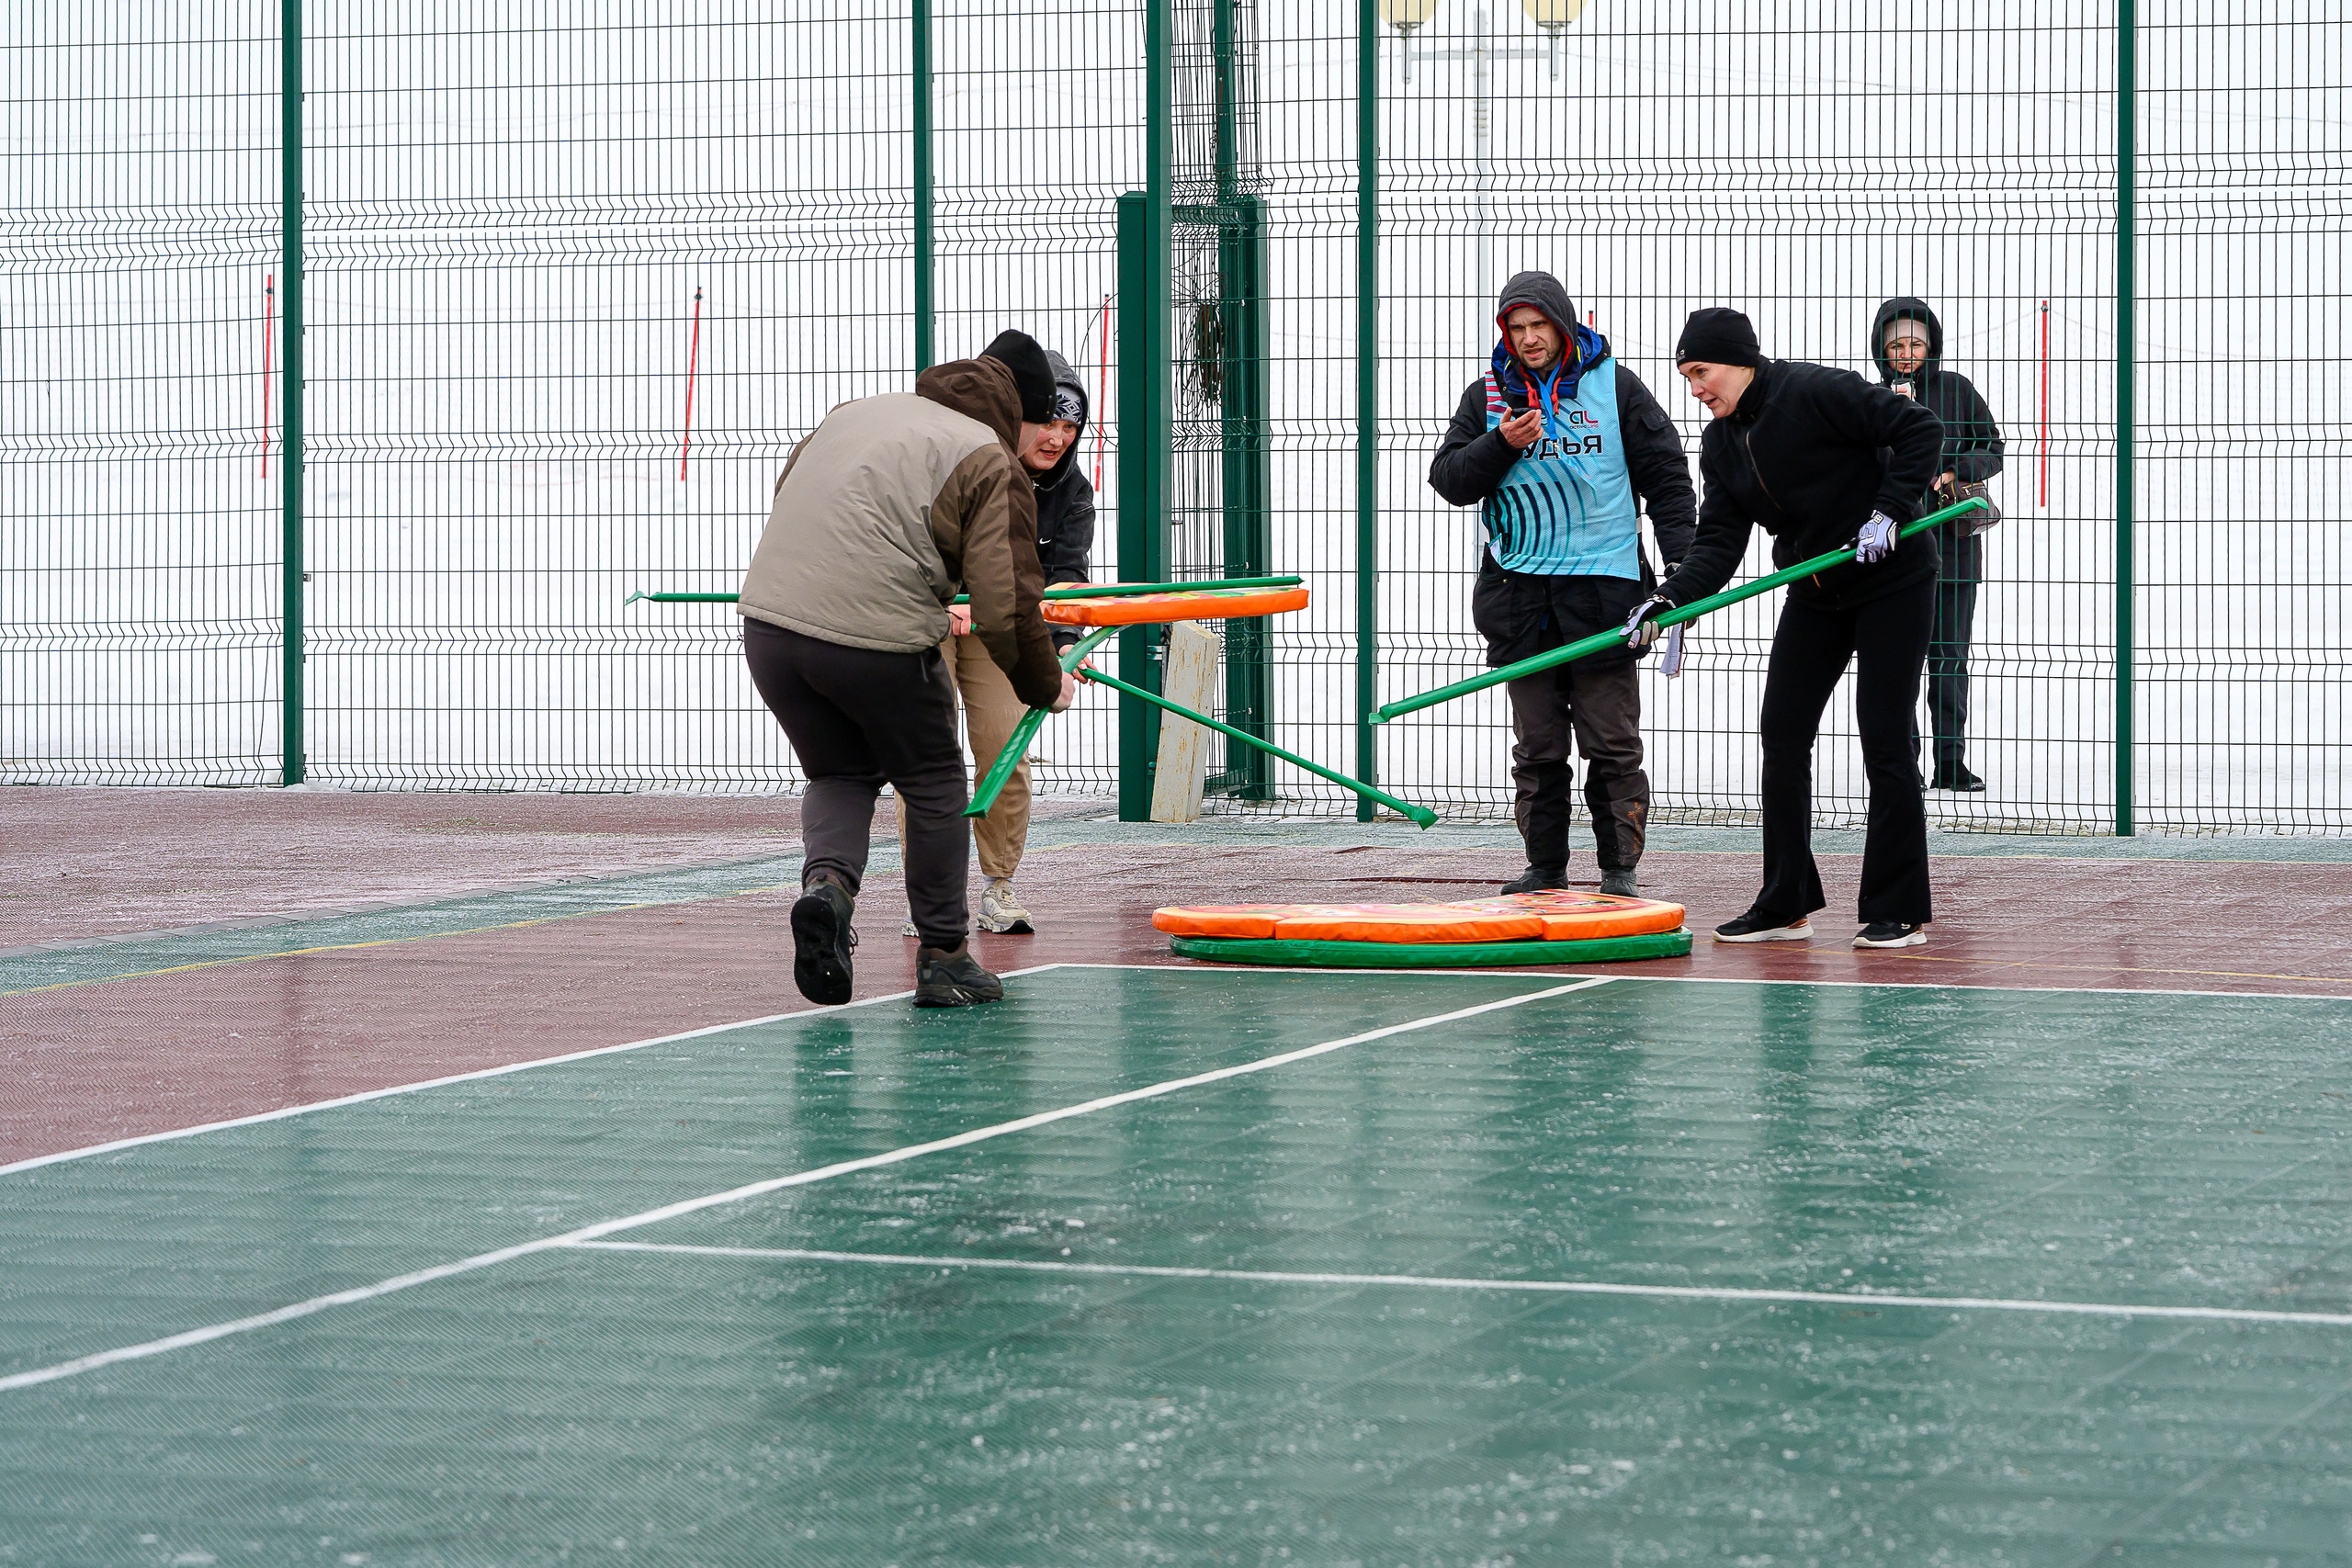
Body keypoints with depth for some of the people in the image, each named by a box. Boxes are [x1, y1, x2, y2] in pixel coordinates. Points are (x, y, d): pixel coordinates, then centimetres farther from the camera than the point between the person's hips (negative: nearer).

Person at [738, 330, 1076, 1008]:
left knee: (839, 773, 24)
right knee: (934, 786, 15)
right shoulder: (993, 467, 1)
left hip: (767, 619, 5)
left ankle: (827, 881, -5)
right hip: (878, 639, -5)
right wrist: (1046, 687, 12)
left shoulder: (855, 412, 20)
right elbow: (1005, 611, -4)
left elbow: (785, 498, 27)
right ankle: (943, 959, 19)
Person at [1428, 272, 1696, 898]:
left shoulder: (1615, 387, 5)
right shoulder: (1487, 395, 10)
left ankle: (1620, 867, 2)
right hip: (1520, 590, 2)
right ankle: (1545, 866, 11)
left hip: (1602, 583, -2)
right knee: (1536, 745, 5)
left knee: (1612, 741, -2)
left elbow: (1666, 477, 6)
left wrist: (1684, 567, -2)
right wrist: (1501, 444, -13)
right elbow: (1448, 480, 5)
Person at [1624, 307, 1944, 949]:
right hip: (1815, 593, 8)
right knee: (1782, 733, 2)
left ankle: (1900, 912, 0)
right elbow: (1719, 542, -3)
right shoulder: (1721, 445, 3)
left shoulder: (1815, 391, -19)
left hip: (1893, 582, -8)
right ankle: (1785, 907, 9)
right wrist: (1668, 599, -18)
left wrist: (1888, 512, -24)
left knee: (1885, 740, -7)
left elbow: (1919, 429, -20)